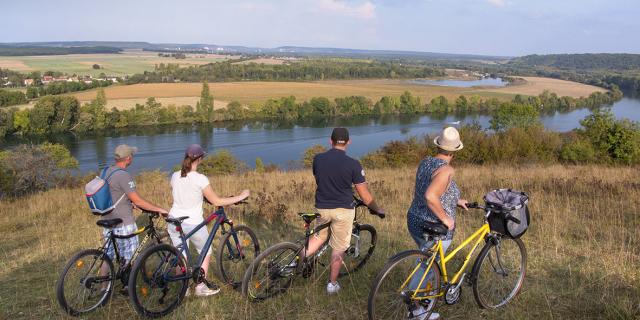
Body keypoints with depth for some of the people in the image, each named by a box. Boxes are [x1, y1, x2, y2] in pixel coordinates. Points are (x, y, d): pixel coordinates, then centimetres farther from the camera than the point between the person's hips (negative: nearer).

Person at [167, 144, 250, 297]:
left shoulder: (175, 176, -2)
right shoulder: (200, 179, -19)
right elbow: (217, 201, -14)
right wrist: (240, 197, -6)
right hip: (193, 224, -5)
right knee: (206, 253, 19)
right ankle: (201, 287, 24)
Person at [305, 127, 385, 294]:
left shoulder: (318, 159, -4)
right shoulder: (353, 164, -13)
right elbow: (364, 195, -8)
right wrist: (377, 209, 9)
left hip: (322, 207, 3)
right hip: (343, 210, -3)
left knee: (320, 236, 27)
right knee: (338, 247, 10)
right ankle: (332, 284, 21)